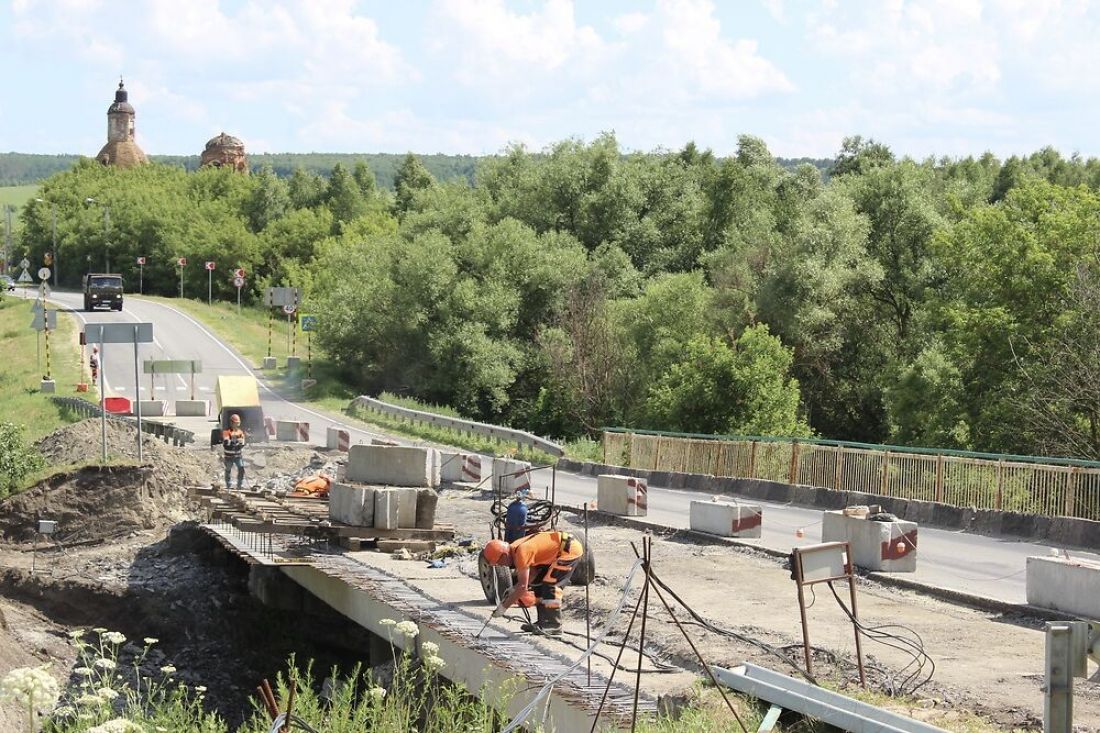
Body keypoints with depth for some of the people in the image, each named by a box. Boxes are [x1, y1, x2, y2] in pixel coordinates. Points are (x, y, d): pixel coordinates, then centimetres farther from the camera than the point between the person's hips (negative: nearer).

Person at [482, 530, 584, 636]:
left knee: (550, 585, -15)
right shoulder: (514, 549, 2)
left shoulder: (521, 552, -27)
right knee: (538, 583, 12)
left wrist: (503, 607, -19)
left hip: (571, 549, -10)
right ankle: (543, 621, 16)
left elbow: (523, 586, -26)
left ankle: (553, 626, -11)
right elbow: (533, 572, 10)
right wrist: (513, 590, -2)